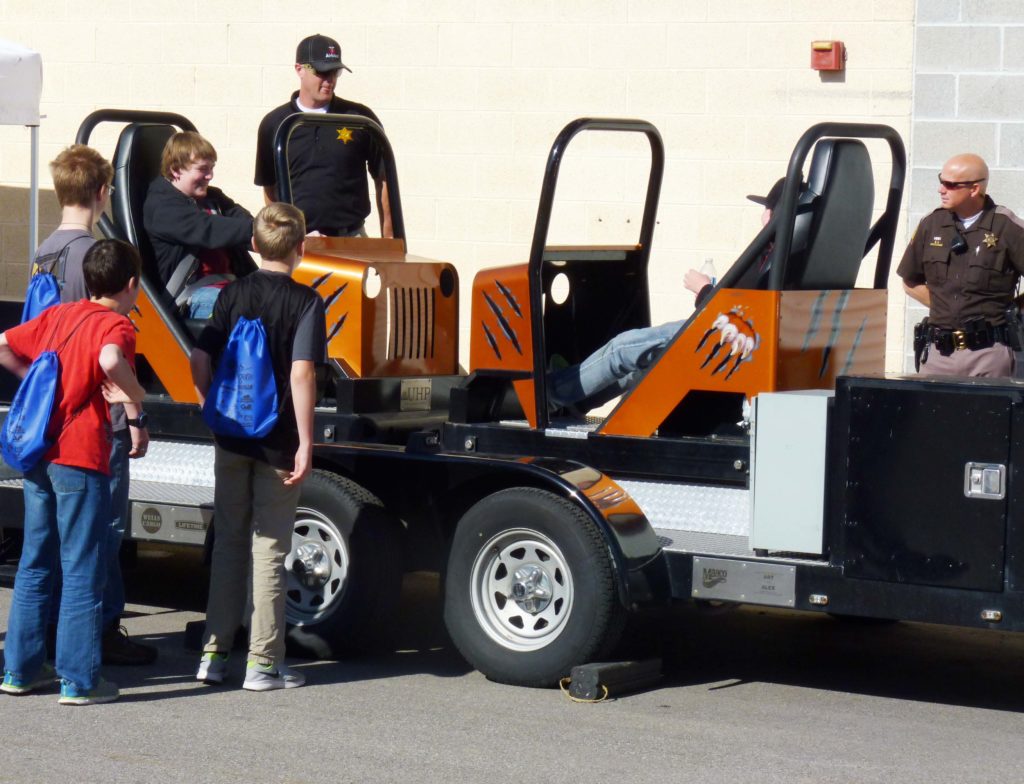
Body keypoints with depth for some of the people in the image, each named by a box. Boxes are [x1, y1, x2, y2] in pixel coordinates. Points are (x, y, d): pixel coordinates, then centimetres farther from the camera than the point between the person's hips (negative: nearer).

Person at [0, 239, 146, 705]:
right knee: (84, 571, -1)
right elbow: (110, 360, -32)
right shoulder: (115, 326, -10)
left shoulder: (58, 315, 12)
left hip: (37, 453, 7)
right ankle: (79, 680, 0)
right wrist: (135, 395, -17)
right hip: (80, 458, -7)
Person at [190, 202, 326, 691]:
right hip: (278, 445, -4)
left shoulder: (233, 294, 2)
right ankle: (263, 663, 6)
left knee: (228, 543, 15)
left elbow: (200, 359, -2)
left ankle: (214, 653, 16)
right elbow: (301, 373, -19)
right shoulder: (305, 302, -10)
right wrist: (306, 443, -17)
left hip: (232, 437, 4)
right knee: (269, 550, 3)